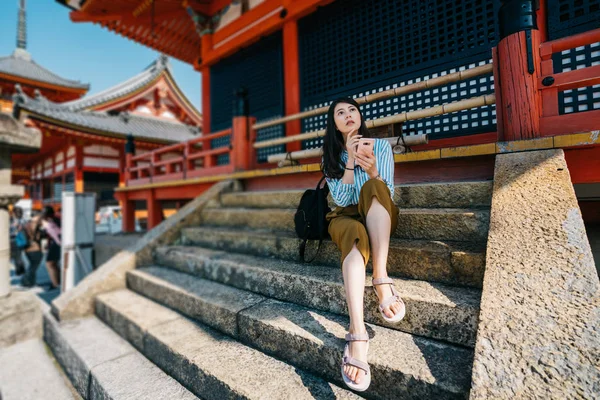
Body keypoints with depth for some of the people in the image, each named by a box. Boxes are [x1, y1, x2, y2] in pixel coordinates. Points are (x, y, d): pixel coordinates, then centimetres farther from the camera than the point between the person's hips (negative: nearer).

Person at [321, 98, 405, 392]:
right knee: (355, 235, -37)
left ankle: (381, 278, -42)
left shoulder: (381, 146, 3)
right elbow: (341, 199, -7)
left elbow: (387, 192, -5)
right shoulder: (331, 156, 5)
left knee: (373, 187, -33)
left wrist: (372, 171, -25)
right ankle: (357, 334, -48)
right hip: (346, 216, 0)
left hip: (380, 216, 1)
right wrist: (350, 161, -16)